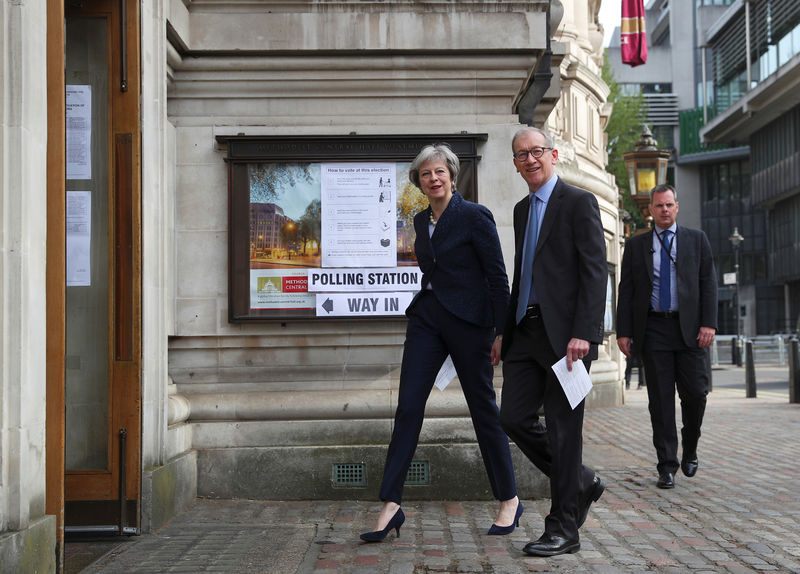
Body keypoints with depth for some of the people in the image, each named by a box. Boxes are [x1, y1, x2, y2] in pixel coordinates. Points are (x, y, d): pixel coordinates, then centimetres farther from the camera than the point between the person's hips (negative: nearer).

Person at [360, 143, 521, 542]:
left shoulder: (475, 216, -8)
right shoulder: (421, 221, 12)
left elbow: (498, 277, -9)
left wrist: (501, 332, -12)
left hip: (468, 320, -6)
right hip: (426, 317, 6)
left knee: (483, 408, 3)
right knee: (408, 407, -3)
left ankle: (509, 500, 18)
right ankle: (391, 506, -2)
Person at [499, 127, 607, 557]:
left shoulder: (579, 202, -5)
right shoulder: (522, 209, 18)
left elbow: (595, 272, -12)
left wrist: (583, 333, -20)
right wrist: (507, 329, 19)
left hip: (564, 332, -8)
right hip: (526, 329, 8)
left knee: (562, 428, -2)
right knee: (514, 418, 4)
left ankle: (563, 530, 9)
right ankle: (582, 483, 24)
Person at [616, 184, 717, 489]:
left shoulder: (696, 239, 11)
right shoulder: (636, 244, 11)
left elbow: (708, 283, 5)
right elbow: (626, 290, 9)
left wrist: (708, 323, -7)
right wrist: (623, 331, 0)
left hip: (689, 328, 0)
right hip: (653, 329, 0)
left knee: (695, 393, -4)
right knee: (660, 400, -1)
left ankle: (690, 451, 22)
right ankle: (667, 466, 4)